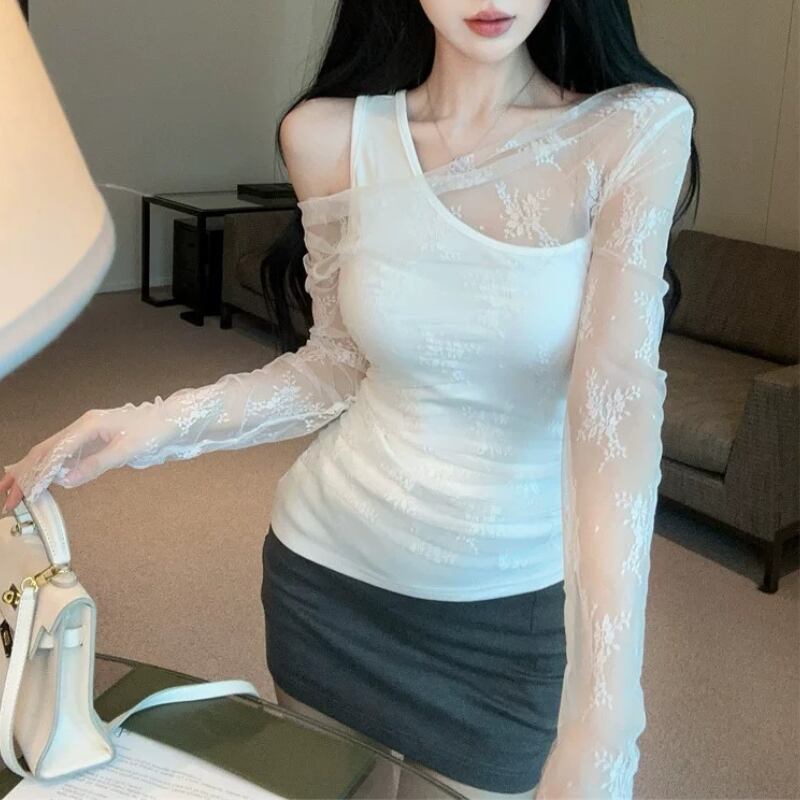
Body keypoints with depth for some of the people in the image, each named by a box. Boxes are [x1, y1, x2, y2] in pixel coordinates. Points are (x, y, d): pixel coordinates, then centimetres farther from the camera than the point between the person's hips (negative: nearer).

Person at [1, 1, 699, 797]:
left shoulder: (637, 131, -16)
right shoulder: (328, 135, -8)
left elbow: (617, 406, -25)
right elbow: (340, 362, 2)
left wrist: (598, 719, -33)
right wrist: (166, 423, -12)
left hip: (524, 604, -1)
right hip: (327, 571, 2)